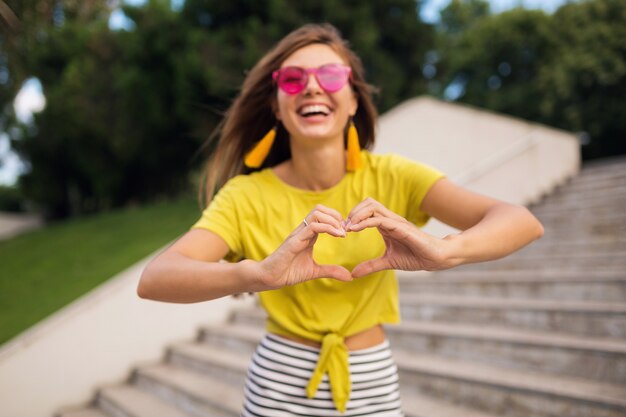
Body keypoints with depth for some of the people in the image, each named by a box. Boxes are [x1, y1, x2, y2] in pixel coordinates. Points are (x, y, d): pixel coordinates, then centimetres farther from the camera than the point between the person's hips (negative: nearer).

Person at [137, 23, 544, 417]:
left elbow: (523, 223, -20)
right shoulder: (247, 195, -13)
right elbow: (153, 280, -27)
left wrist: (442, 251, -41)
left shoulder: (391, 176, -11)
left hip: (373, 384, 1)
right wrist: (261, 273, -45)